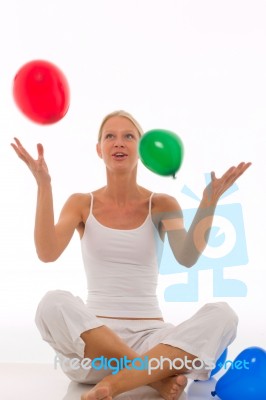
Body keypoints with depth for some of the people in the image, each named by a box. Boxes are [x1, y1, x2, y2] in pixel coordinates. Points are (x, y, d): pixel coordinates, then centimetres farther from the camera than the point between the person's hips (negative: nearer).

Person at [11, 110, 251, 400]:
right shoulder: (81, 204, 5)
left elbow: (187, 257, -13)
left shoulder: (162, 204, 4)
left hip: (151, 338, 1)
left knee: (222, 315, -27)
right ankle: (158, 376, -21)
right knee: (54, 305, -33)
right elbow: (47, 254, -12)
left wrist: (209, 202, -24)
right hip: (91, 342, 0)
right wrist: (44, 186, -18)